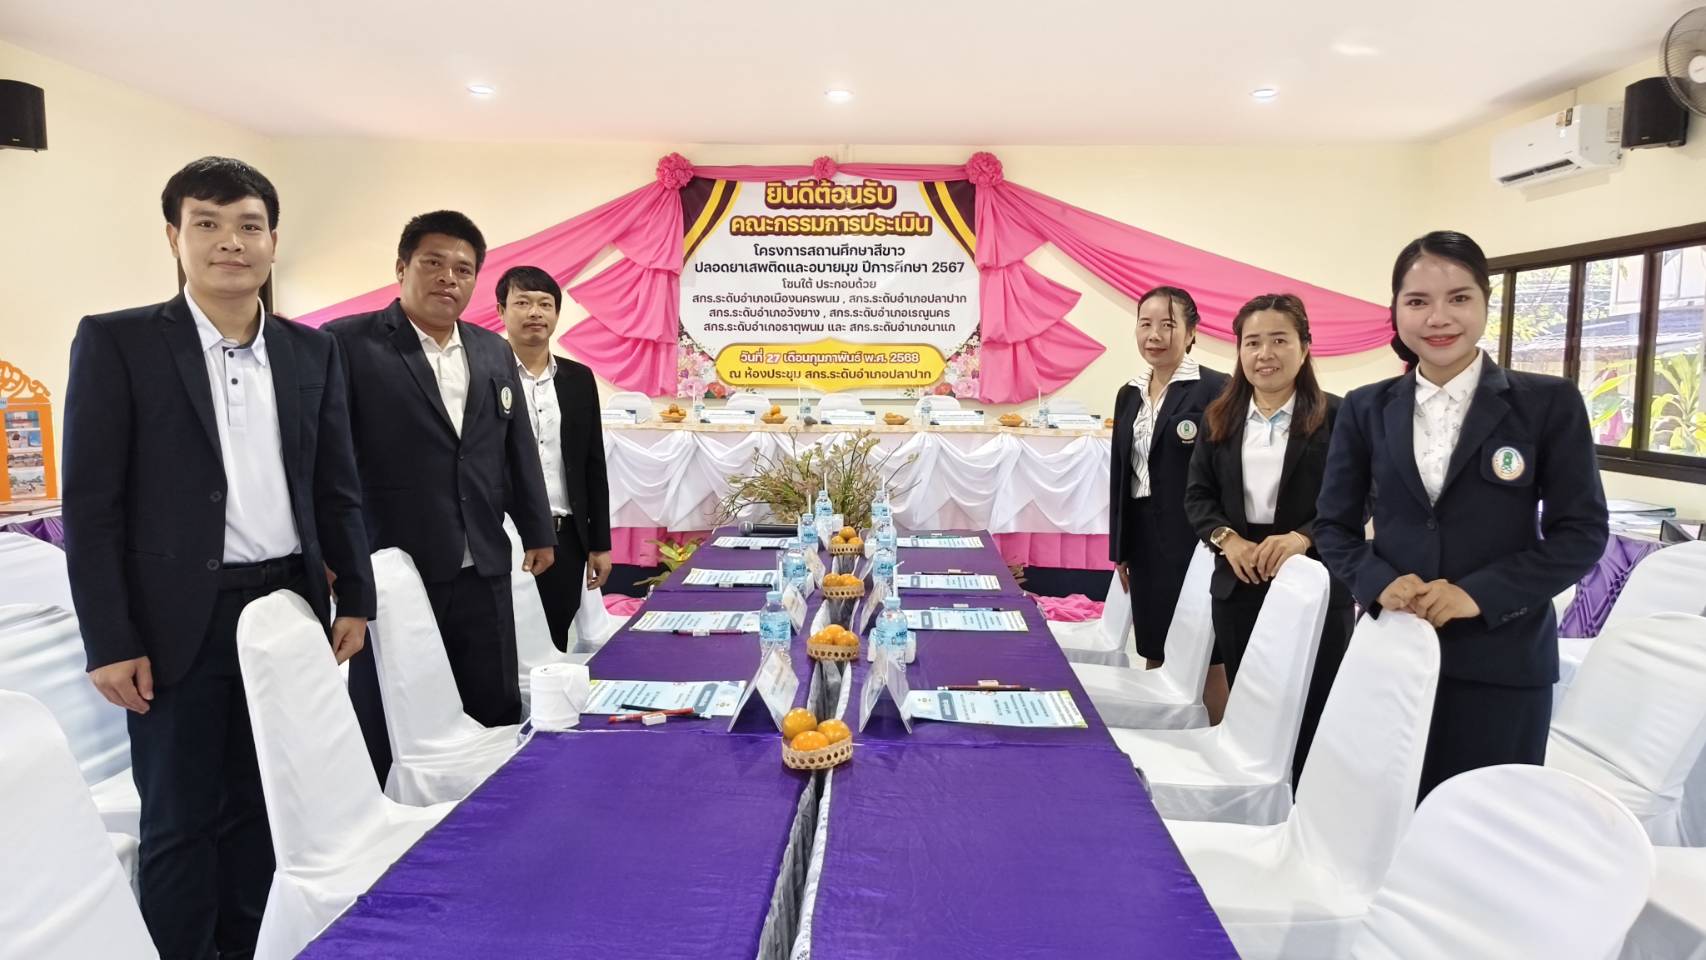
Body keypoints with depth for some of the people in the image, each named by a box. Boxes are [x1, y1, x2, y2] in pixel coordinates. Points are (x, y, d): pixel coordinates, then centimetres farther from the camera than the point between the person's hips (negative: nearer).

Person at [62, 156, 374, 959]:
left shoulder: (312, 352, 6)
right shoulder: (117, 342, -4)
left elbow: (337, 489, 10)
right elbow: (91, 504, -6)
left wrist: (353, 598, 6)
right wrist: (109, 641, -10)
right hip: (178, 622, -3)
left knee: (258, 808, 16)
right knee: (180, 822, 7)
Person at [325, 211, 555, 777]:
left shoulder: (493, 352, 12)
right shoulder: (348, 343, -5)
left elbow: (518, 448, 17)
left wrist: (537, 530, 17)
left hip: (483, 570, 5)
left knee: (495, 717, 11)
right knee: (390, 729, 7)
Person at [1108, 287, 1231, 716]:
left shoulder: (1215, 389, -10)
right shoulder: (1129, 394, 11)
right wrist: (1119, 549, 14)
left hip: (1194, 539, -6)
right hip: (1144, 539, 7)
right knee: (1155, 653, 14)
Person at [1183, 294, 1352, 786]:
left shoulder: (1335, 417, -4)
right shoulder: (1219, 418, 8)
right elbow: (1197, 495, 7)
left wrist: (1303, 537, -22)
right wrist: (1227, 538, -10)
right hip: (1238, 585, 4)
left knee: (1310, 716, 4)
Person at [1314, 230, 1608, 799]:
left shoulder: (1550, 403, -1)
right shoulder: (1365, 410, 6)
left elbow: (1582, 532, -2)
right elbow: (1333, 525, 7)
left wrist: (1481, 594, -15)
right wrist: (1379, 583, -12)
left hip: (1502, 661, -2)